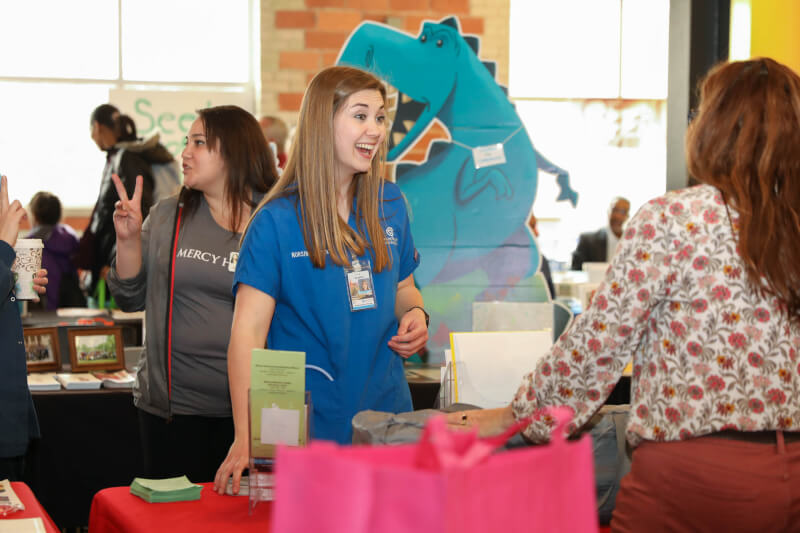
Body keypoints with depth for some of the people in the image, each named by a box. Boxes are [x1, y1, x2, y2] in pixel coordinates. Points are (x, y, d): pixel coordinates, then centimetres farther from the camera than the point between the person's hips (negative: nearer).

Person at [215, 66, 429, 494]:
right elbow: (247, 332, -16)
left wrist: (415, 315, -4)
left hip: (386, 413, 5)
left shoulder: (390, 206, 6)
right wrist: (245, 439, -26)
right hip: (308, 425, -5)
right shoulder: (276, 222, -10)